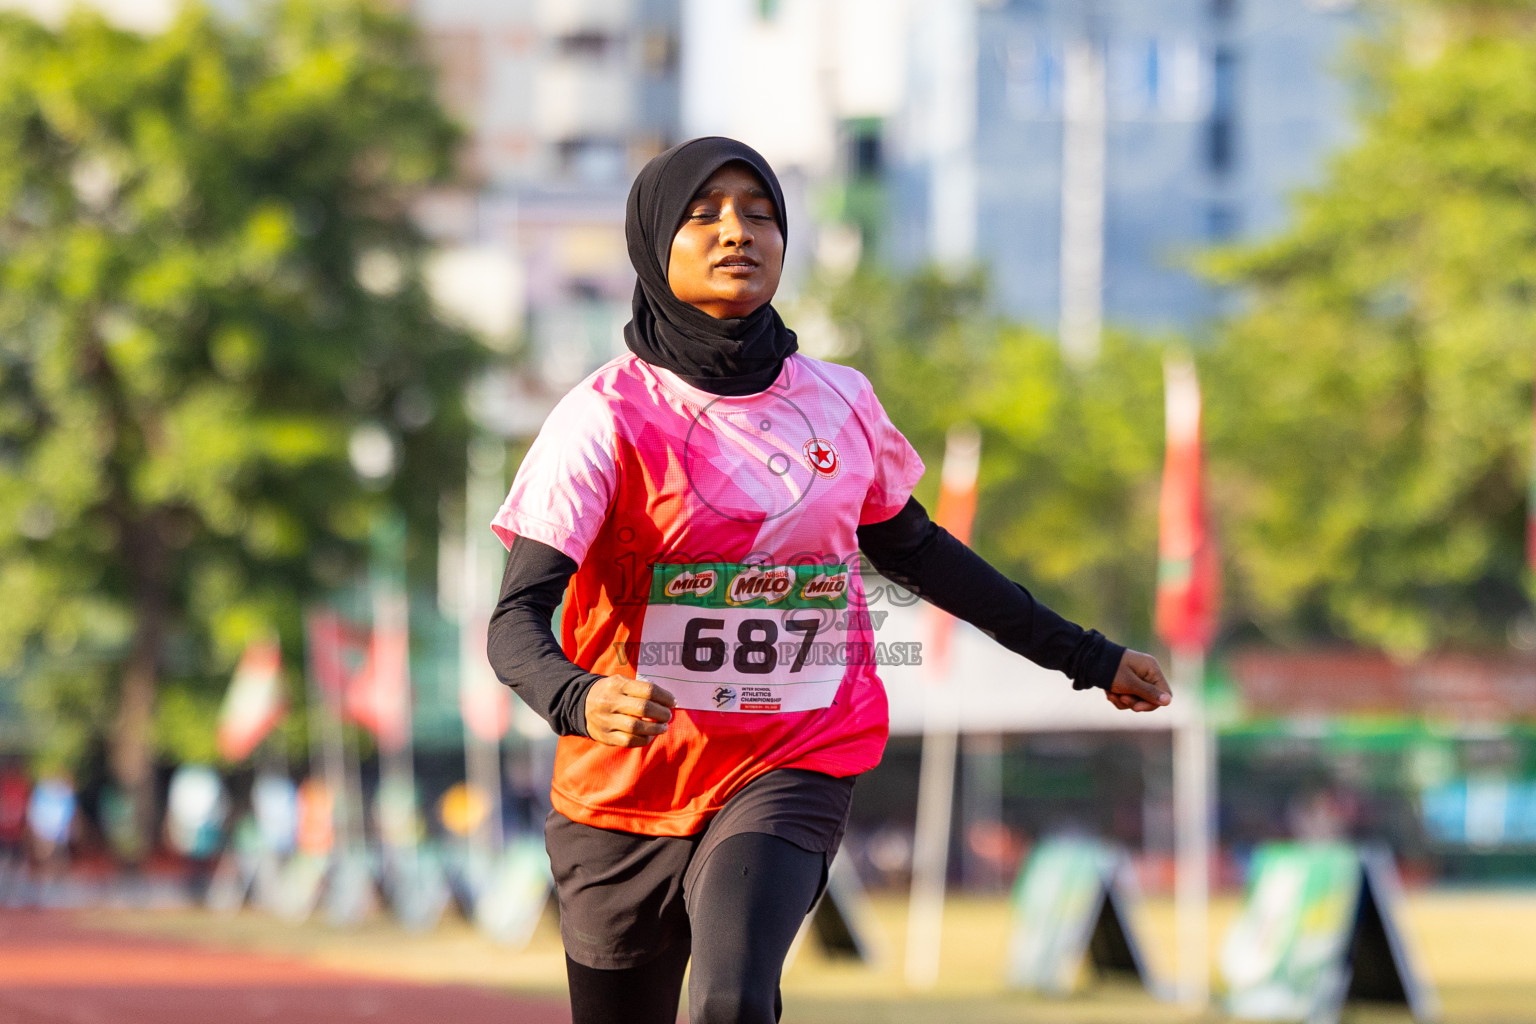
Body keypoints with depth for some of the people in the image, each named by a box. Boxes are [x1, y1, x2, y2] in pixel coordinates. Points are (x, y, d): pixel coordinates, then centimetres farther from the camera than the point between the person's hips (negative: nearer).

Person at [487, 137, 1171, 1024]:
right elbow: (517, 621, -18)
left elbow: (912, 548, 22)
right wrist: (577, 700, -42)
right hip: (626, 789, -1)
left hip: (791, 773, 1)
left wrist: (1084, 657, 27)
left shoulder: (840, 403, 3)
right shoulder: (609, 417, -11)